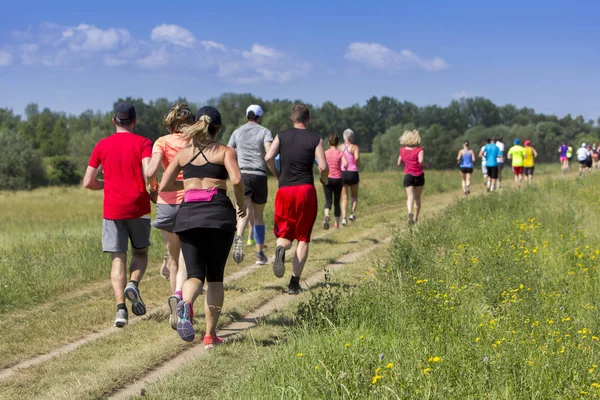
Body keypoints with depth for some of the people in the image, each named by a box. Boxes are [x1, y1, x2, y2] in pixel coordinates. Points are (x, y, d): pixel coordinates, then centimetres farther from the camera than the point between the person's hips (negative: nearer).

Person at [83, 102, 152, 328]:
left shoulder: (102, 146, 6)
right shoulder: (143, 143, -1)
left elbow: (88, 182, 6)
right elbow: (148, 173, -16)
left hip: (112, 209, 1)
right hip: (139, 208, -1)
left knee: (118, 258, 2)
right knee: (140, 252, 17)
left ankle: (120, 308, -12)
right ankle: (133, 284, -11)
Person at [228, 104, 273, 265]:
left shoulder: (237, 132, 13)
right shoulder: (265, 132, 5)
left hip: (241, 174, 1)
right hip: (259, 175, -1)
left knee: (245, 212, -15)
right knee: (258, 216, 14)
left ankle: (239, 237, -47)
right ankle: (260, 254, 18)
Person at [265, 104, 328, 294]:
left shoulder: (282, 136, 7)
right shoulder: (315, 139, 2)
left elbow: (268, 157, -7)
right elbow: (323, 167, -8)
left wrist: (278, 176, 9)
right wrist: (324, 180, 14)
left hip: (284, 190, 1)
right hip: (306, 190, -1)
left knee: (285, 234, 13)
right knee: (303, 238, 8)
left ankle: (280, 249, -24)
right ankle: (294, 282, 1)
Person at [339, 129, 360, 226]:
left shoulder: (339, 148, 7)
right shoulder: (355, 147, -2)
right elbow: (357, 157, -20)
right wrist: (357, 167, -3)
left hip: (342, 173, 2)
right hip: (353, 173, -2)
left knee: (344, 198, 4)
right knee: (354, 196, 17)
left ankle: (344, 218, -9)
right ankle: (352, 213, -1)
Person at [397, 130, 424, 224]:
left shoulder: (403, 150, 7)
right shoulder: (419, 150, -5)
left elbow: (399, 163, 16)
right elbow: (421, 161, -21)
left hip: (408, 176, 1)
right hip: (419, 176, -1)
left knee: (410, 197, -9)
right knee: (417, 198, 15)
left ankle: (410, 213, -36)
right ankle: (415, 218, 18)